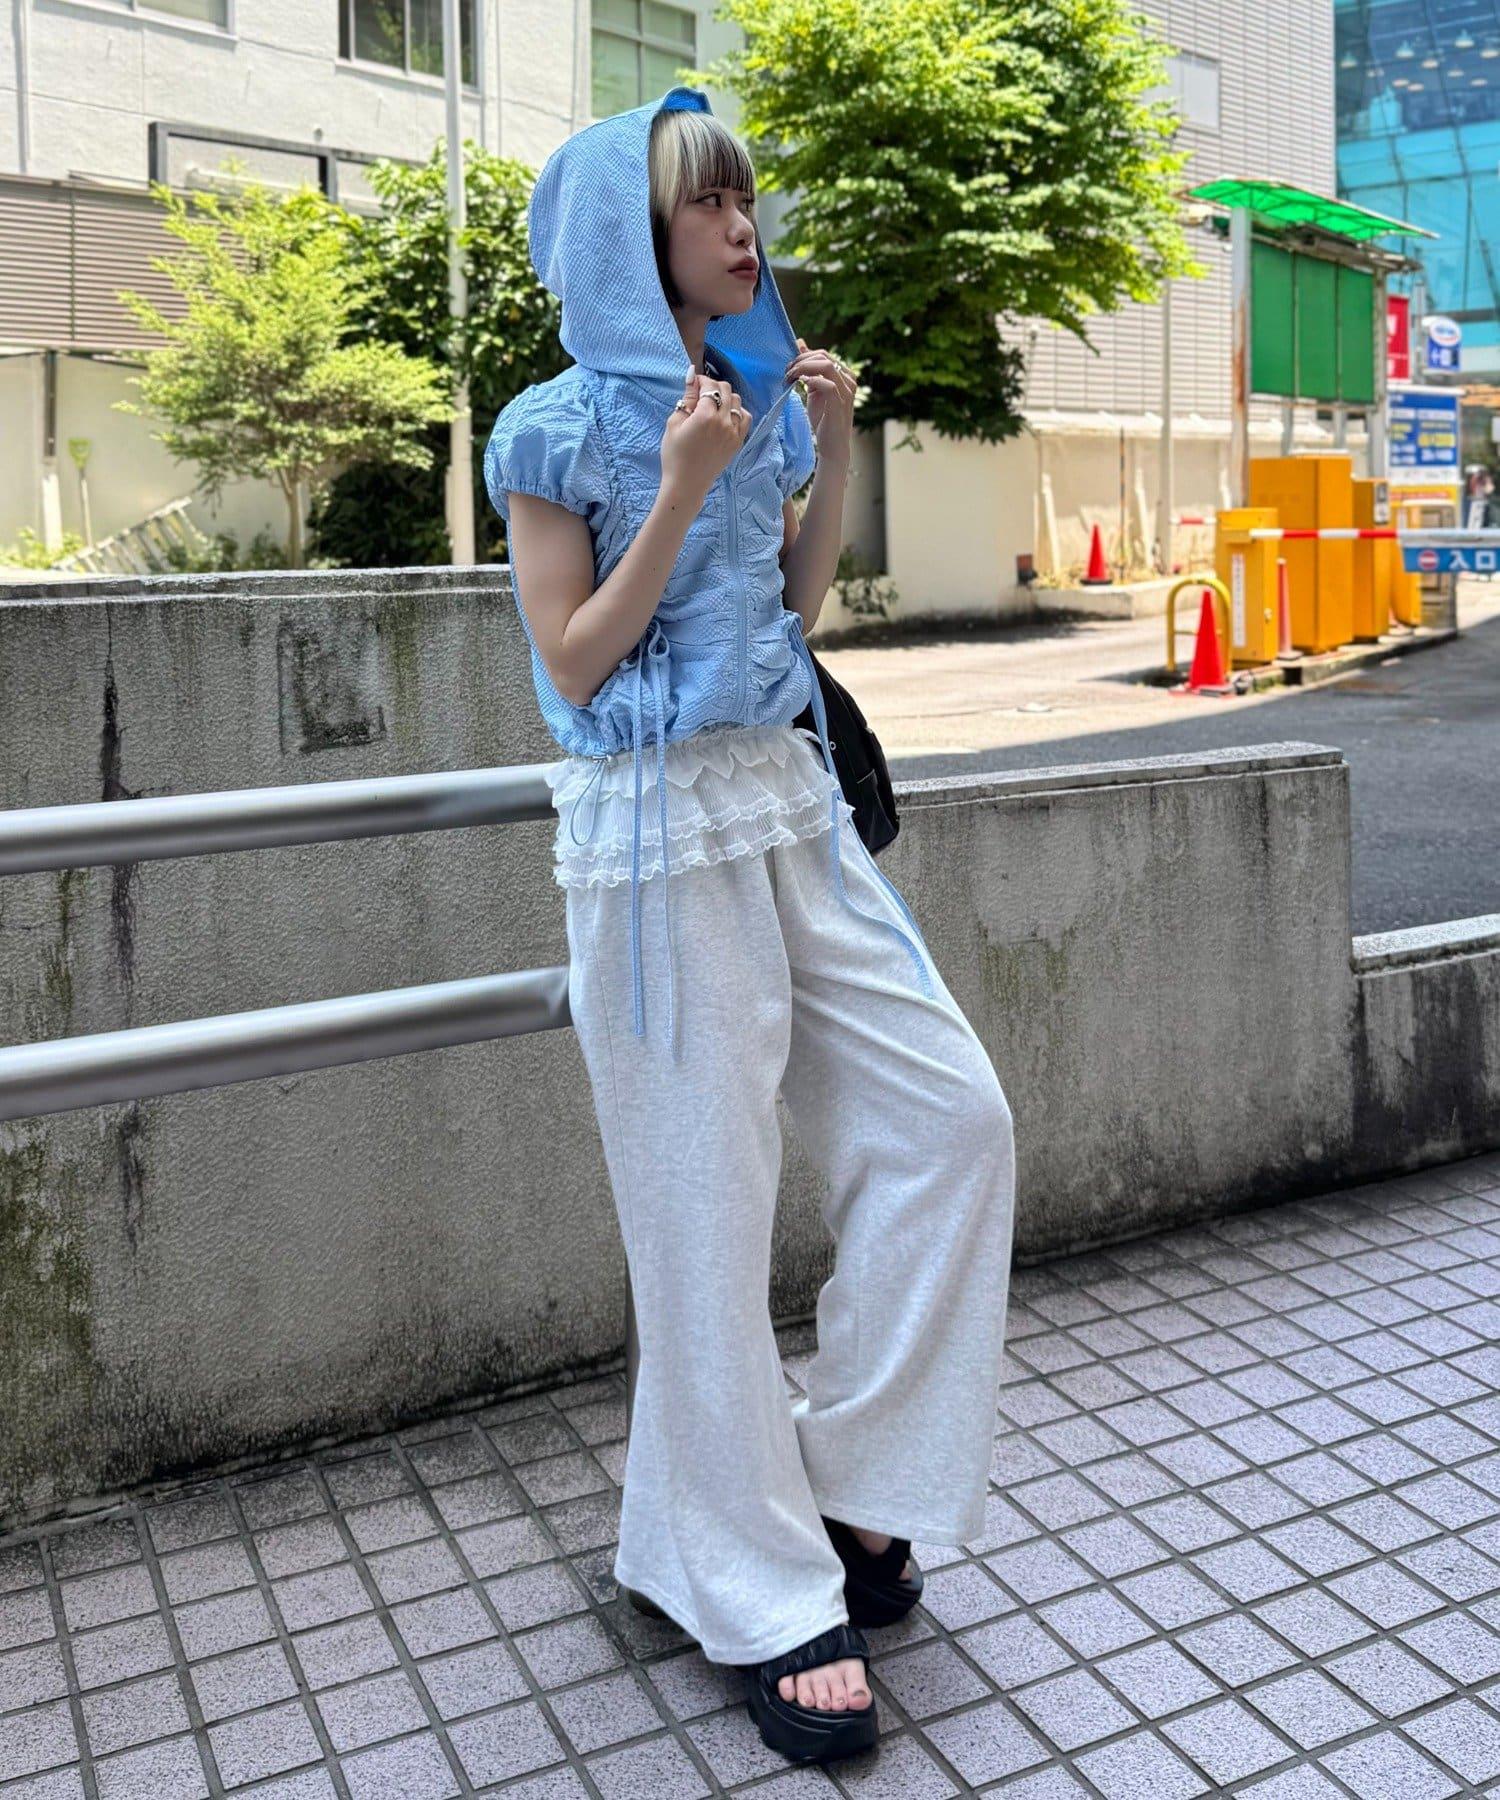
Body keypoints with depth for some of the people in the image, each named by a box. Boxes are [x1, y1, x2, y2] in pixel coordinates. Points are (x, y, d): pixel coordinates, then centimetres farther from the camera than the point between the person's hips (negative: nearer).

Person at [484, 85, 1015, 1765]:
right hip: (657, 829, -7)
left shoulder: (758, 395, 12)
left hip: (791, 801, 7)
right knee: (707, 1210, 1)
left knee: (954, 1119, 2)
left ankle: (850, 1476, 20)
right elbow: (573, 668, -10)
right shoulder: (561, 429, -6)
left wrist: (834, 450, 5)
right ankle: (764, 1596, 17)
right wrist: (683, 488, -16)